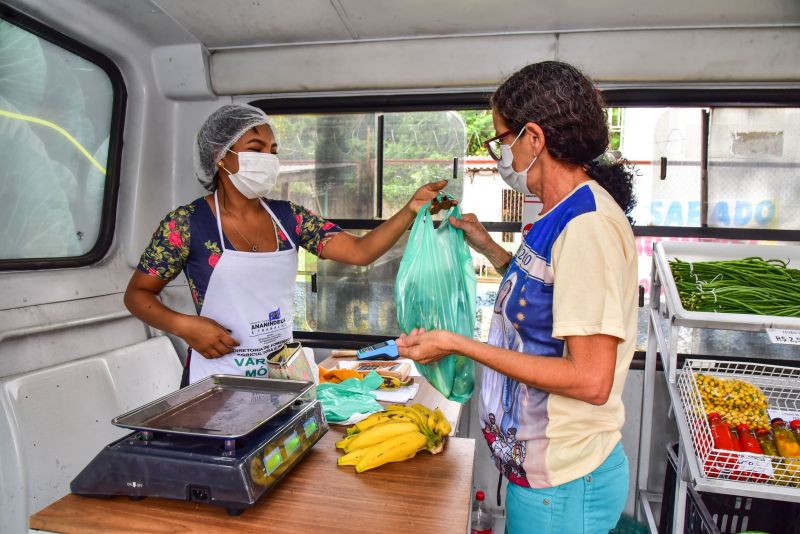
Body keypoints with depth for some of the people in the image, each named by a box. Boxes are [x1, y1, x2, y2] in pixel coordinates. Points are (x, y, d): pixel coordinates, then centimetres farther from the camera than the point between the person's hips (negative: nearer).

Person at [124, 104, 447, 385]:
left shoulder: (288, 217, 0)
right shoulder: (186, 224, -11)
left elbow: (360, 252, -9)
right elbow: (137, 294, -2)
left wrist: (411, 210, -21)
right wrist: (184, 326, -19)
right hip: (219, 378, -4)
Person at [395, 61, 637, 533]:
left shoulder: (589, 226, -24)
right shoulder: (567, 215, 7)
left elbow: (591, 380, -27)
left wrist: (458, 345, -24)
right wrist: (489, 249, 15)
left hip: (563, 483, -9)